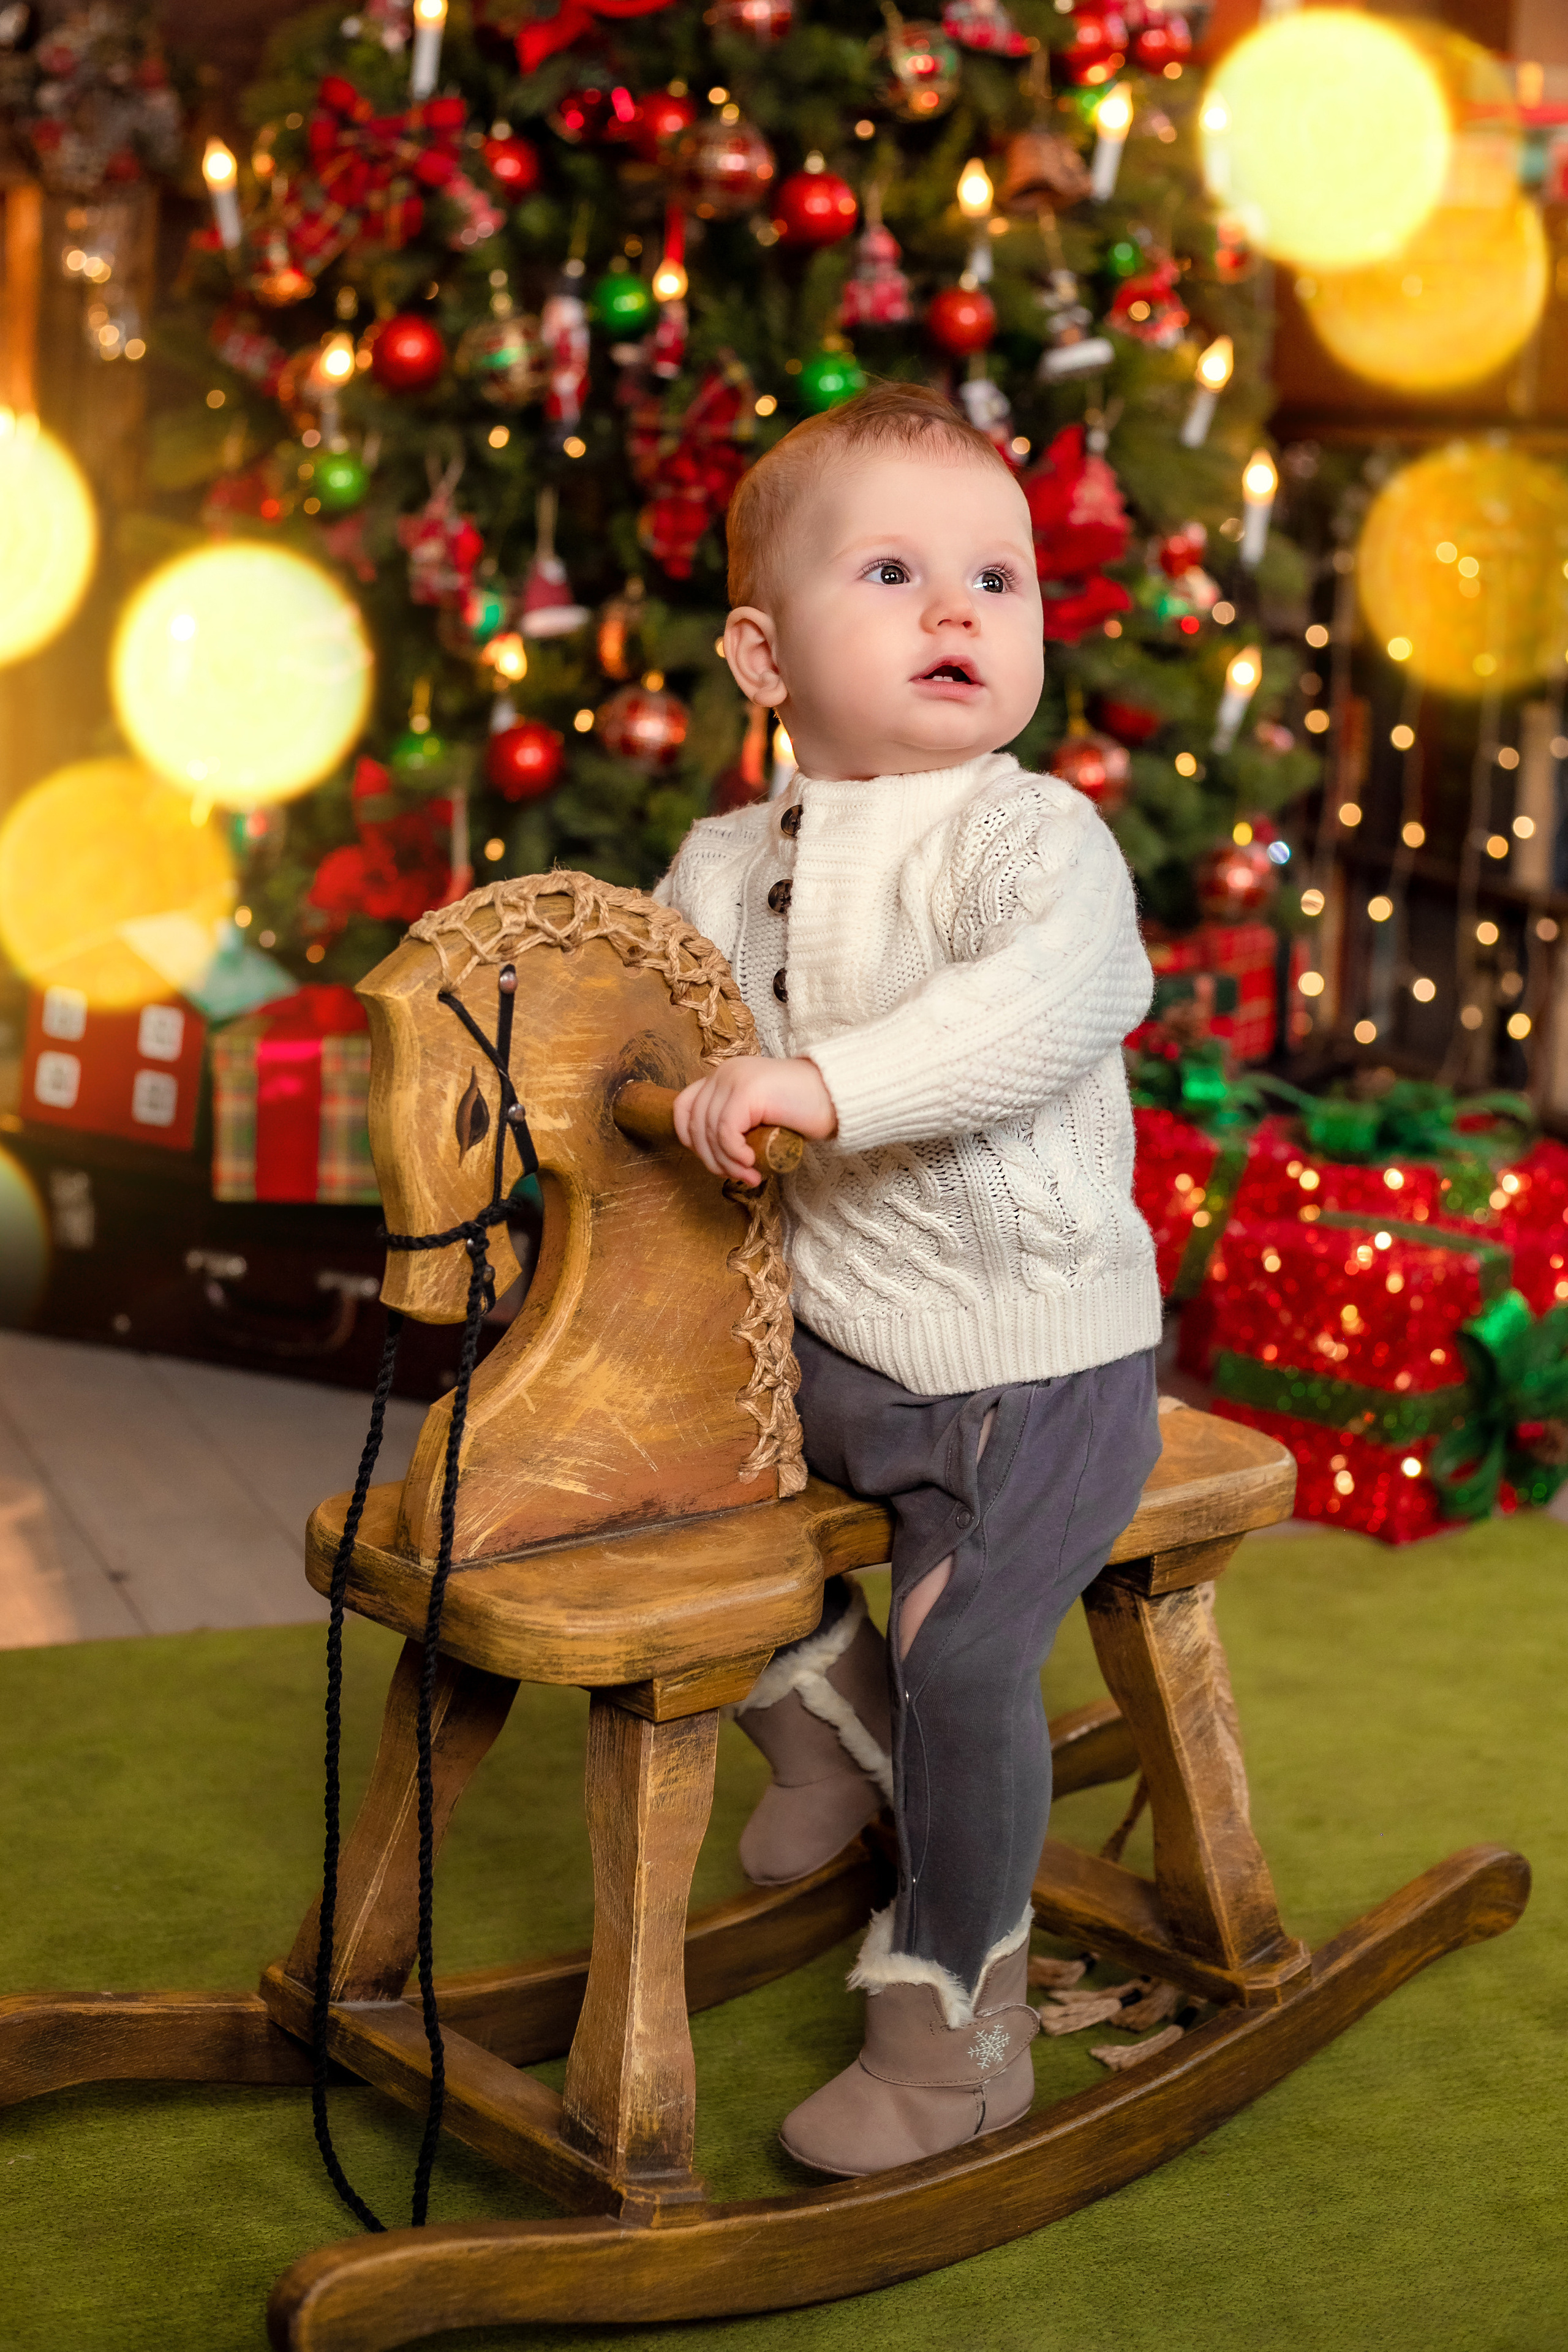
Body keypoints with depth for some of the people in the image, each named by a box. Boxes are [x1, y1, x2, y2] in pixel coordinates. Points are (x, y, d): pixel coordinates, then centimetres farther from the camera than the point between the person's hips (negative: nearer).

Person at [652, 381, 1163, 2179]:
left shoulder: (1032, 837, -17)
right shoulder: (726, 863, 3)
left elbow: (1050, 1002, -38)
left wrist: (819, 1081, -45)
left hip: (1033, 1367, -6)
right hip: (828, 1334, 6)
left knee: (962, 1659, -9)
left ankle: (955, 2030, 13)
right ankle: (831, 1709, 39)